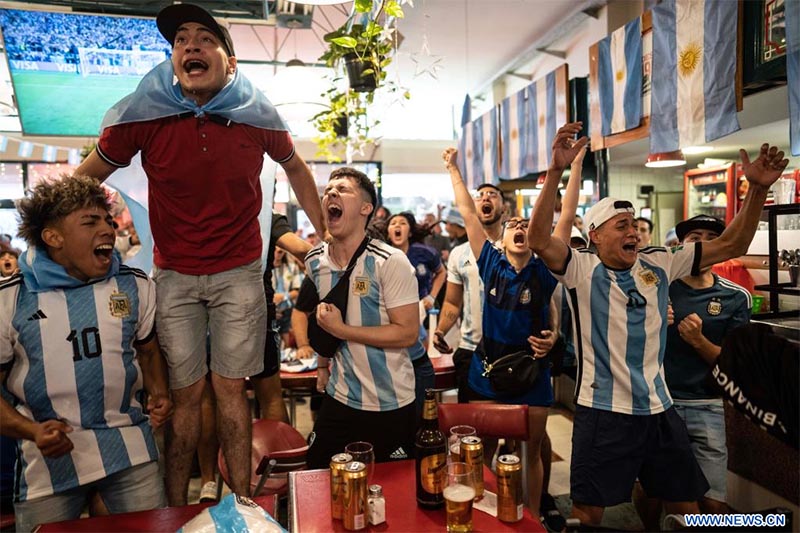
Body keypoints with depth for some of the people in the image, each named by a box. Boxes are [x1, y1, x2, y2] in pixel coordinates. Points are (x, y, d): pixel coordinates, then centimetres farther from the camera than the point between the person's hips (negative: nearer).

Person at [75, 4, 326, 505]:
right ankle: (175, 508, 23)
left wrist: (323, 232, 11)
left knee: (231, 387, 4)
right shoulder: (143, 113, -8)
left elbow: (296, 168, 12)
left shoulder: (258, 116, -6)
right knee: (186, 393, 5)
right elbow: (85, 179, 3)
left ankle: (242, 502, 19)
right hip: (175, 274, 0)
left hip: (239, 271, 0)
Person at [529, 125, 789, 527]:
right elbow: (539, 241, -30)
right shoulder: (582, 270, -11)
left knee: (686, 507, 21)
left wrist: (757, 189, -7)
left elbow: (730, 245, 6)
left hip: (658, 408, 5)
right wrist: (557, 171, -39)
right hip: (603, 411, -5)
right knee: (588, 514, 8)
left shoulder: (659, 264, 3)